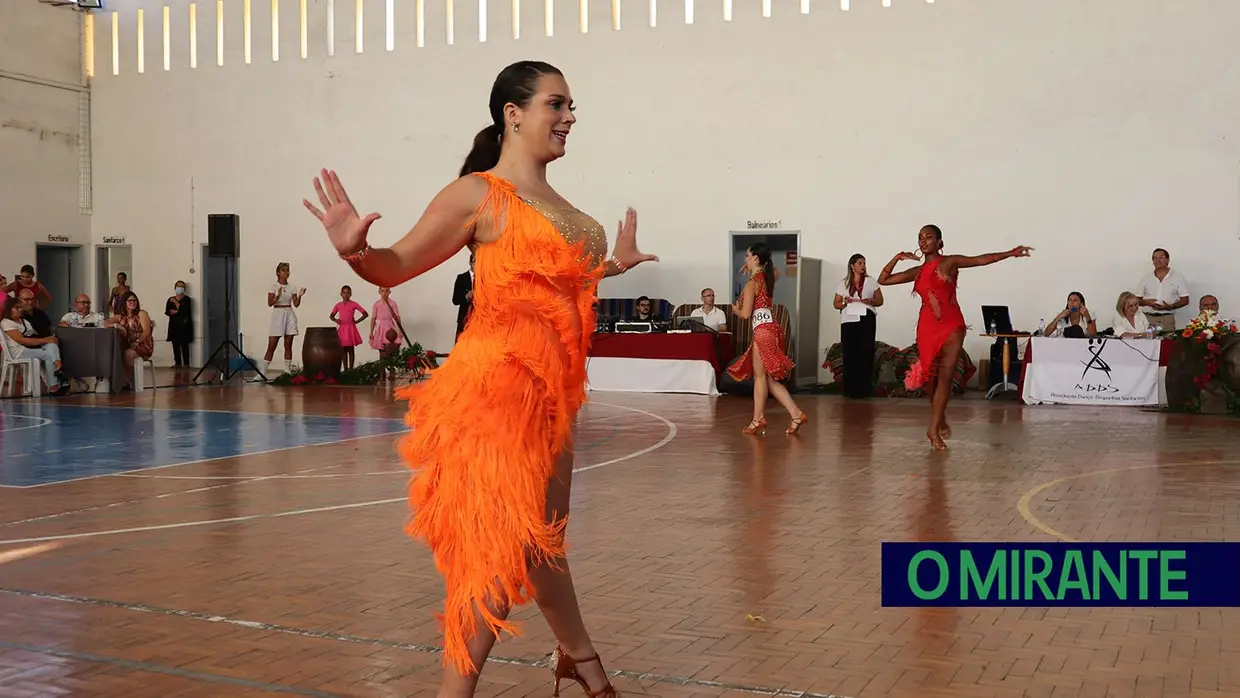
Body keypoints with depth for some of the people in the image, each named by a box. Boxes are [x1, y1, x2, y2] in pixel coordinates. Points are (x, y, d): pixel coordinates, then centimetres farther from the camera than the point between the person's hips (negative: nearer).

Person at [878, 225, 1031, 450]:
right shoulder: (917, 272, 13)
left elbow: (981, 260, -8)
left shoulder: (950, 262, 2)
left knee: (945, 378, -7)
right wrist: (897, 257, 7)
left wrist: (1010, 253, -20)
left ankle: (934, 429, -4)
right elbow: (883, 280, 18)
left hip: (951, 326, -4)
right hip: (927, 327, 4)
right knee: (930, 377, 8)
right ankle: (940, 421, 27)